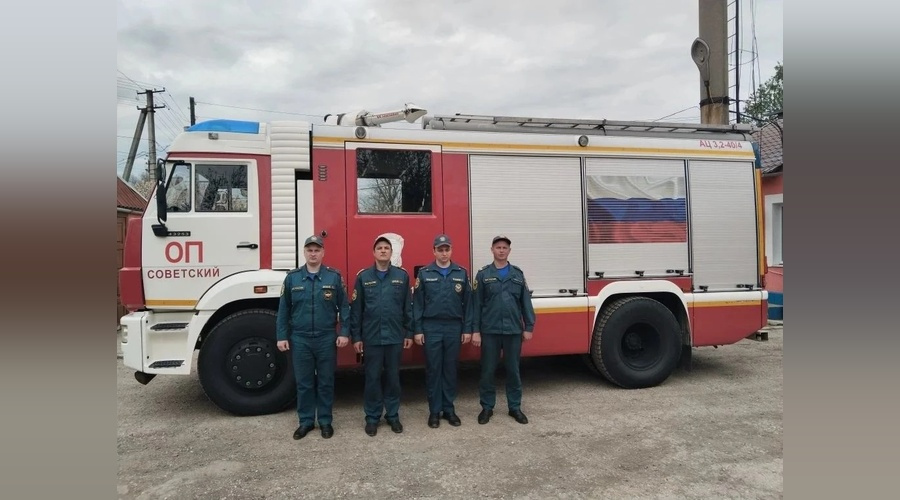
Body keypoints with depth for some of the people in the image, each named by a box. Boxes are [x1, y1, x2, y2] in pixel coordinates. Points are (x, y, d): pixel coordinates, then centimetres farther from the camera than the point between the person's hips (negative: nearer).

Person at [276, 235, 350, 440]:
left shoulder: (334, 277, -1)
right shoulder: (292, 278, 2)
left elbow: (344, 307, 0)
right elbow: (283, 309, 5)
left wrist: (344, 332, -6)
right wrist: (281, 336, 1)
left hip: (326, 339, -1)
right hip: (300, 339, 1)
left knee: (325, 382, 9)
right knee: (304, 383, 10)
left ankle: (325, 421, 22)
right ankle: (306, 421, 23)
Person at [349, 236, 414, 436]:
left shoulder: (402, 275, 3)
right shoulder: (363, 276, 1)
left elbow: (408, 307, 5)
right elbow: (356, 309, 1)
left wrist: (409, 333, 3)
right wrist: (355, 336, -1)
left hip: (395, 337, 1)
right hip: (371, 337, -1)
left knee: (393, 377, 10)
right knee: (372, 378, 7)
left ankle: (393, 415, 23)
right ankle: (372, 417, 20)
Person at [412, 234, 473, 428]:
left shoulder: (461, 273, 5)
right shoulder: (424, 274, 0)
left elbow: (467, 303, 5)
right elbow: (418, 304, -1)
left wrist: (467, 329, 1)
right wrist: (418, 330, -5)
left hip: (454, 328, 1)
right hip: (431, 328, -1)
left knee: (450, 369, 9)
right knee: (433, 369, 4)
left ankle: (449, 409, 20)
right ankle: (434, 411, 14)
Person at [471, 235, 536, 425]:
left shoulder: (518, 274, 7)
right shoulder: (483, 274, 1)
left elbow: (526, 302, 7)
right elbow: (476, 304, 0)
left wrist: (529, 327, 2)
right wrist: (475, 330, -5)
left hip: (514, 330, 2)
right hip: (490, 331, -1)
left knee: (513, 370, 10)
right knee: (488, 370, 6)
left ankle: (515, 407, 22)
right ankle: (487, 407, 19)